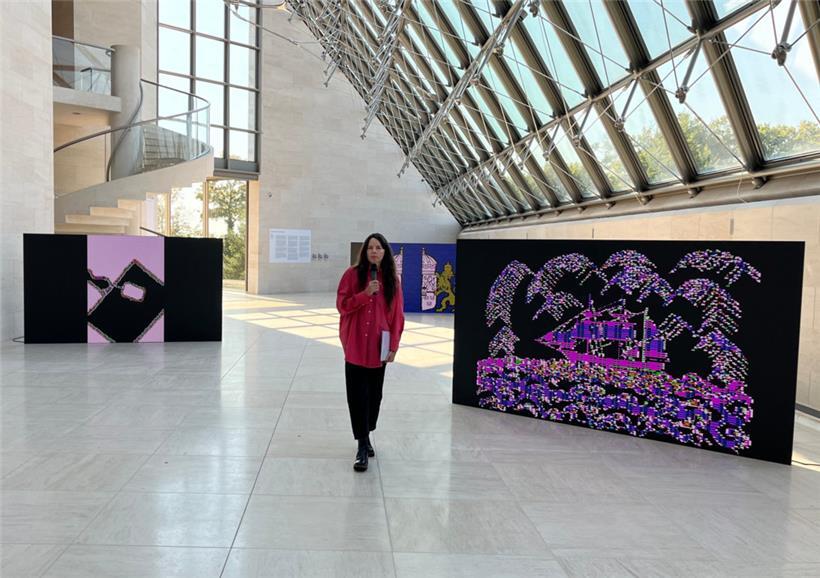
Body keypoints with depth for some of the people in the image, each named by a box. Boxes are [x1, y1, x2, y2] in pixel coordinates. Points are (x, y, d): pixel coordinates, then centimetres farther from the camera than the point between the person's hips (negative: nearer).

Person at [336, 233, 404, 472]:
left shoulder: (392, 279, 3)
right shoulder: (353, 274, -3)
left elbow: (397, 315, 4)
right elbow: (342, 305, -5)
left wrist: (393, 345, -1)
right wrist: (365, 293, -19)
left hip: (378, 346, 2)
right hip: (355, 346, -2)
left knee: (374, 394, 12)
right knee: (357, 395, -3)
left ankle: (366, 436, 31)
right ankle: (363, 444, 4)